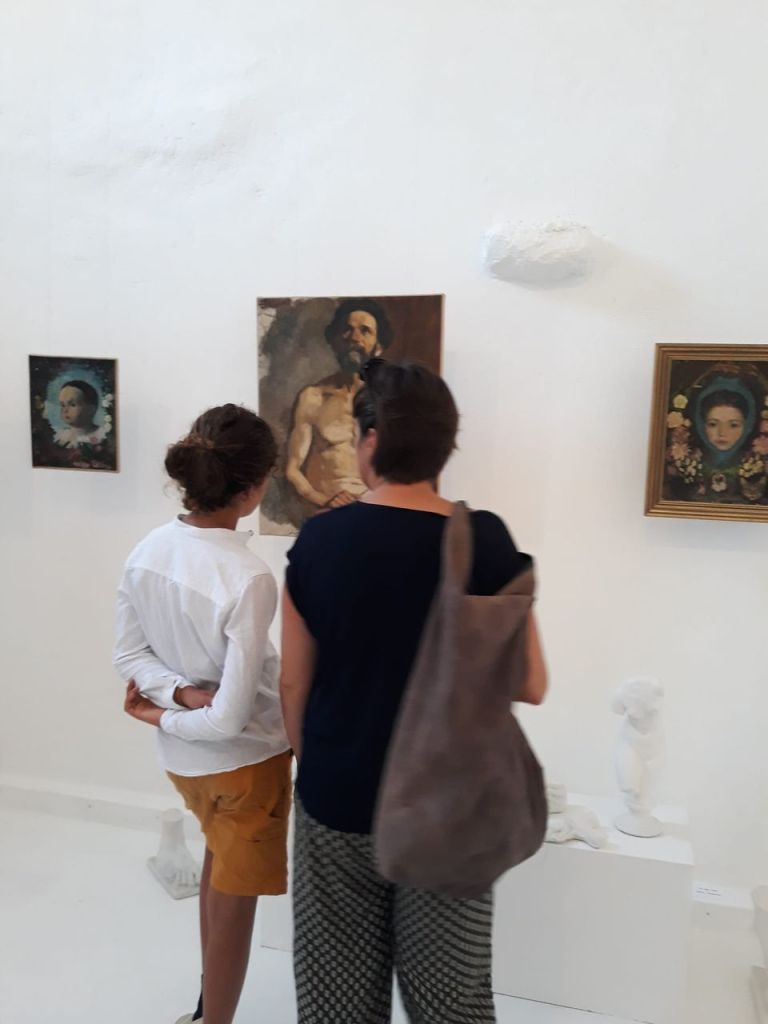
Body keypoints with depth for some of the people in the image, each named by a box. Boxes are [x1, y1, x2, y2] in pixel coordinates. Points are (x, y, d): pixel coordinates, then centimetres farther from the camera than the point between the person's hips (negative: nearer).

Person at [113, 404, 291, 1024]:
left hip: (181, 758, 8)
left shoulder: (147, 552, -9)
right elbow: (231, 719, -28)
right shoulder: (249, 579, -31)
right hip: (245, 759, -8)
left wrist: (178, 692, -14)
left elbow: (129, 655, -1)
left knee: (220, 854, 33)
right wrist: (167, 718, -11)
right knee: (233, 902, 15)